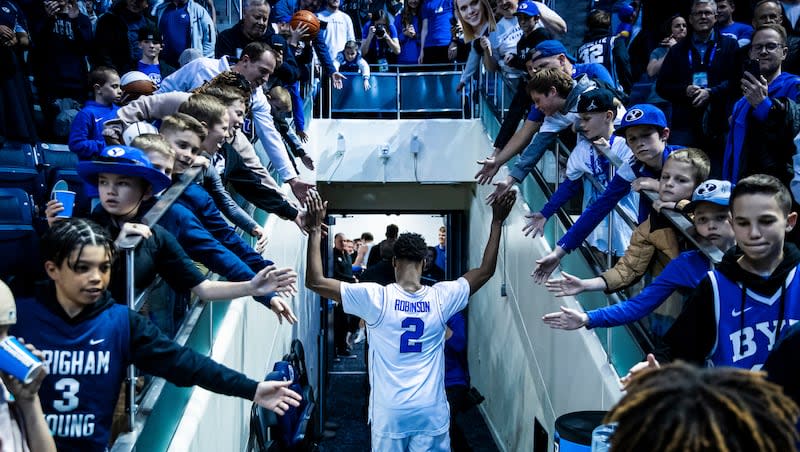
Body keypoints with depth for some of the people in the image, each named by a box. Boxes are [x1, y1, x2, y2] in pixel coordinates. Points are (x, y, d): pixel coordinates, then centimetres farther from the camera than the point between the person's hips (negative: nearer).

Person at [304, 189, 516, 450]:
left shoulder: (375, 298, -12)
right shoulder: (441, 298, -7)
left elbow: (315, 281, -11)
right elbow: (486, 271, 6)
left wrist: (316, 229, -6)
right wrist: (497, 222, 11)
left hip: (390, 413, -1)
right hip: (432, 412, 1)